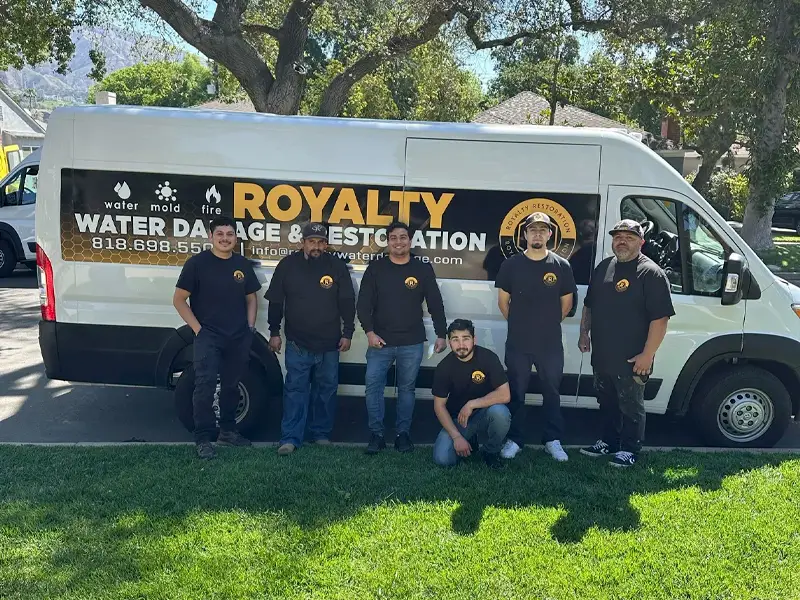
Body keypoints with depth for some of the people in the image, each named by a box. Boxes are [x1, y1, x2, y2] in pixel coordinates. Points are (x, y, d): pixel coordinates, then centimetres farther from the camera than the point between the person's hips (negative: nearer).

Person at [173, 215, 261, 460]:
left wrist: (250, 326, 5)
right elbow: (179, 300, -5)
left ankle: (228, 430, 29)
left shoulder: (243, 264, 8)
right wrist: (197, 328, -11)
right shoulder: (197, 263, -6)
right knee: (205, 386, -11)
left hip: (239, 338, 5)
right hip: (208, 336, -5)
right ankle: (203, 439, -3)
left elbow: (251, 298, 18)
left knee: (231, 385, 15)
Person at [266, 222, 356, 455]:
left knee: (326, 390, 10)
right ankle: (290, 438, 2)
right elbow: (275, 302, 4)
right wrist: (274, 333, 3)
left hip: (329, 344, 1)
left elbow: (347, 303, 4)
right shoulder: (288, 265, -2)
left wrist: (347, 333, 1)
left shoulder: (337, 267, -1)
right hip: (297, 343, -1)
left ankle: (321, 434, 22)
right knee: (295, 390, -2)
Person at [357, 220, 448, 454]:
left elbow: (436, 305, 6)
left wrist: (441, 334, 2)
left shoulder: (423, 269, 4)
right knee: (373, 385, -6)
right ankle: (376, 434, 3)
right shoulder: (376, 268, 3)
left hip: (412, 343, 0)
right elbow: (363, 304, 1)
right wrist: (370, 332, -9)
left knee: (407, 388, 7)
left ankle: (403, 433, 17)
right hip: (380, 340, 0)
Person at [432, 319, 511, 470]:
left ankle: (491, 452, -4)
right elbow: (439, 405, -7)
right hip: (457, 419, 1)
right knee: (442, 459, -22)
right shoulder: (444, 367, -11)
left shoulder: (488, 357, -17)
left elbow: (505, 395, -23)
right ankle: (470, 441, 13)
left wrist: (471, 404, -25)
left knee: (499, 411, -36)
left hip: (484, 415, -1)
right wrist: (457, 437, -17)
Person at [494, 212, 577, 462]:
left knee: (551, 393, 10)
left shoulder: (561, 266, -1)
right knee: (516, 393, 8)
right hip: (517, 343, 0)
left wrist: (548, 324, 10)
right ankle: (514, 440, 20)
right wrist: (519, 325, 9)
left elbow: (567, 304, 8)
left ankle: (553, 441, 22)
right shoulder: (511, 264, -2)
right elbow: (503, 301, 6)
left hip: (551, 344, 0)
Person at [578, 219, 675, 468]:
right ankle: (608, 442, 35)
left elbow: (660, 319, -17)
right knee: (607, 402, 19)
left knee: (631, 406, 6)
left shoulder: (651, 273, -13)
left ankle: (629, 449, 20)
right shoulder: (603, 267, 10)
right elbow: (589, 305, 21)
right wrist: (584, 333, 12)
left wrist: (647, 354, -20)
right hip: (602, 355, 7)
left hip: (631, 359, -7)